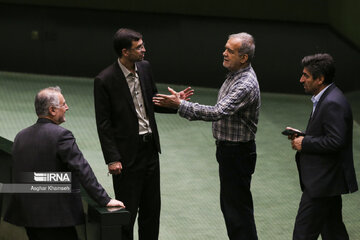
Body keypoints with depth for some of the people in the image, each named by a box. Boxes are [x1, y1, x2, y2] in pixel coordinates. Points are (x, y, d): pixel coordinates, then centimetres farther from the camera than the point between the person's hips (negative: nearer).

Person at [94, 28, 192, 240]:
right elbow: (103, 124, -13)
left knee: (152, 208, 15)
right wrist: (112, 159, -15)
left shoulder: (145, 68, 3)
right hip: (127, 155, -7)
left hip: (150, 150, 7)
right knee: (127, 212, 1)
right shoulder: (105, 80, -16)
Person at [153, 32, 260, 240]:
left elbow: (218, 112, -35)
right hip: (227, 149, 10)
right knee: (229, 204, 18)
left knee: (238, 207, -4)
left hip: (238, 152, -10)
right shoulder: (236, 75, 7)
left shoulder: (246, 85, -26)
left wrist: (180, 105, -34)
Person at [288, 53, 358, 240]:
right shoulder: (325, 98, 13)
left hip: (323, 181, -11)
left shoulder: (333, 104, -21)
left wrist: (304, 143, -17)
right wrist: (303, 136, 8)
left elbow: (336, 141, -27)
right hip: (327, 180, 11)